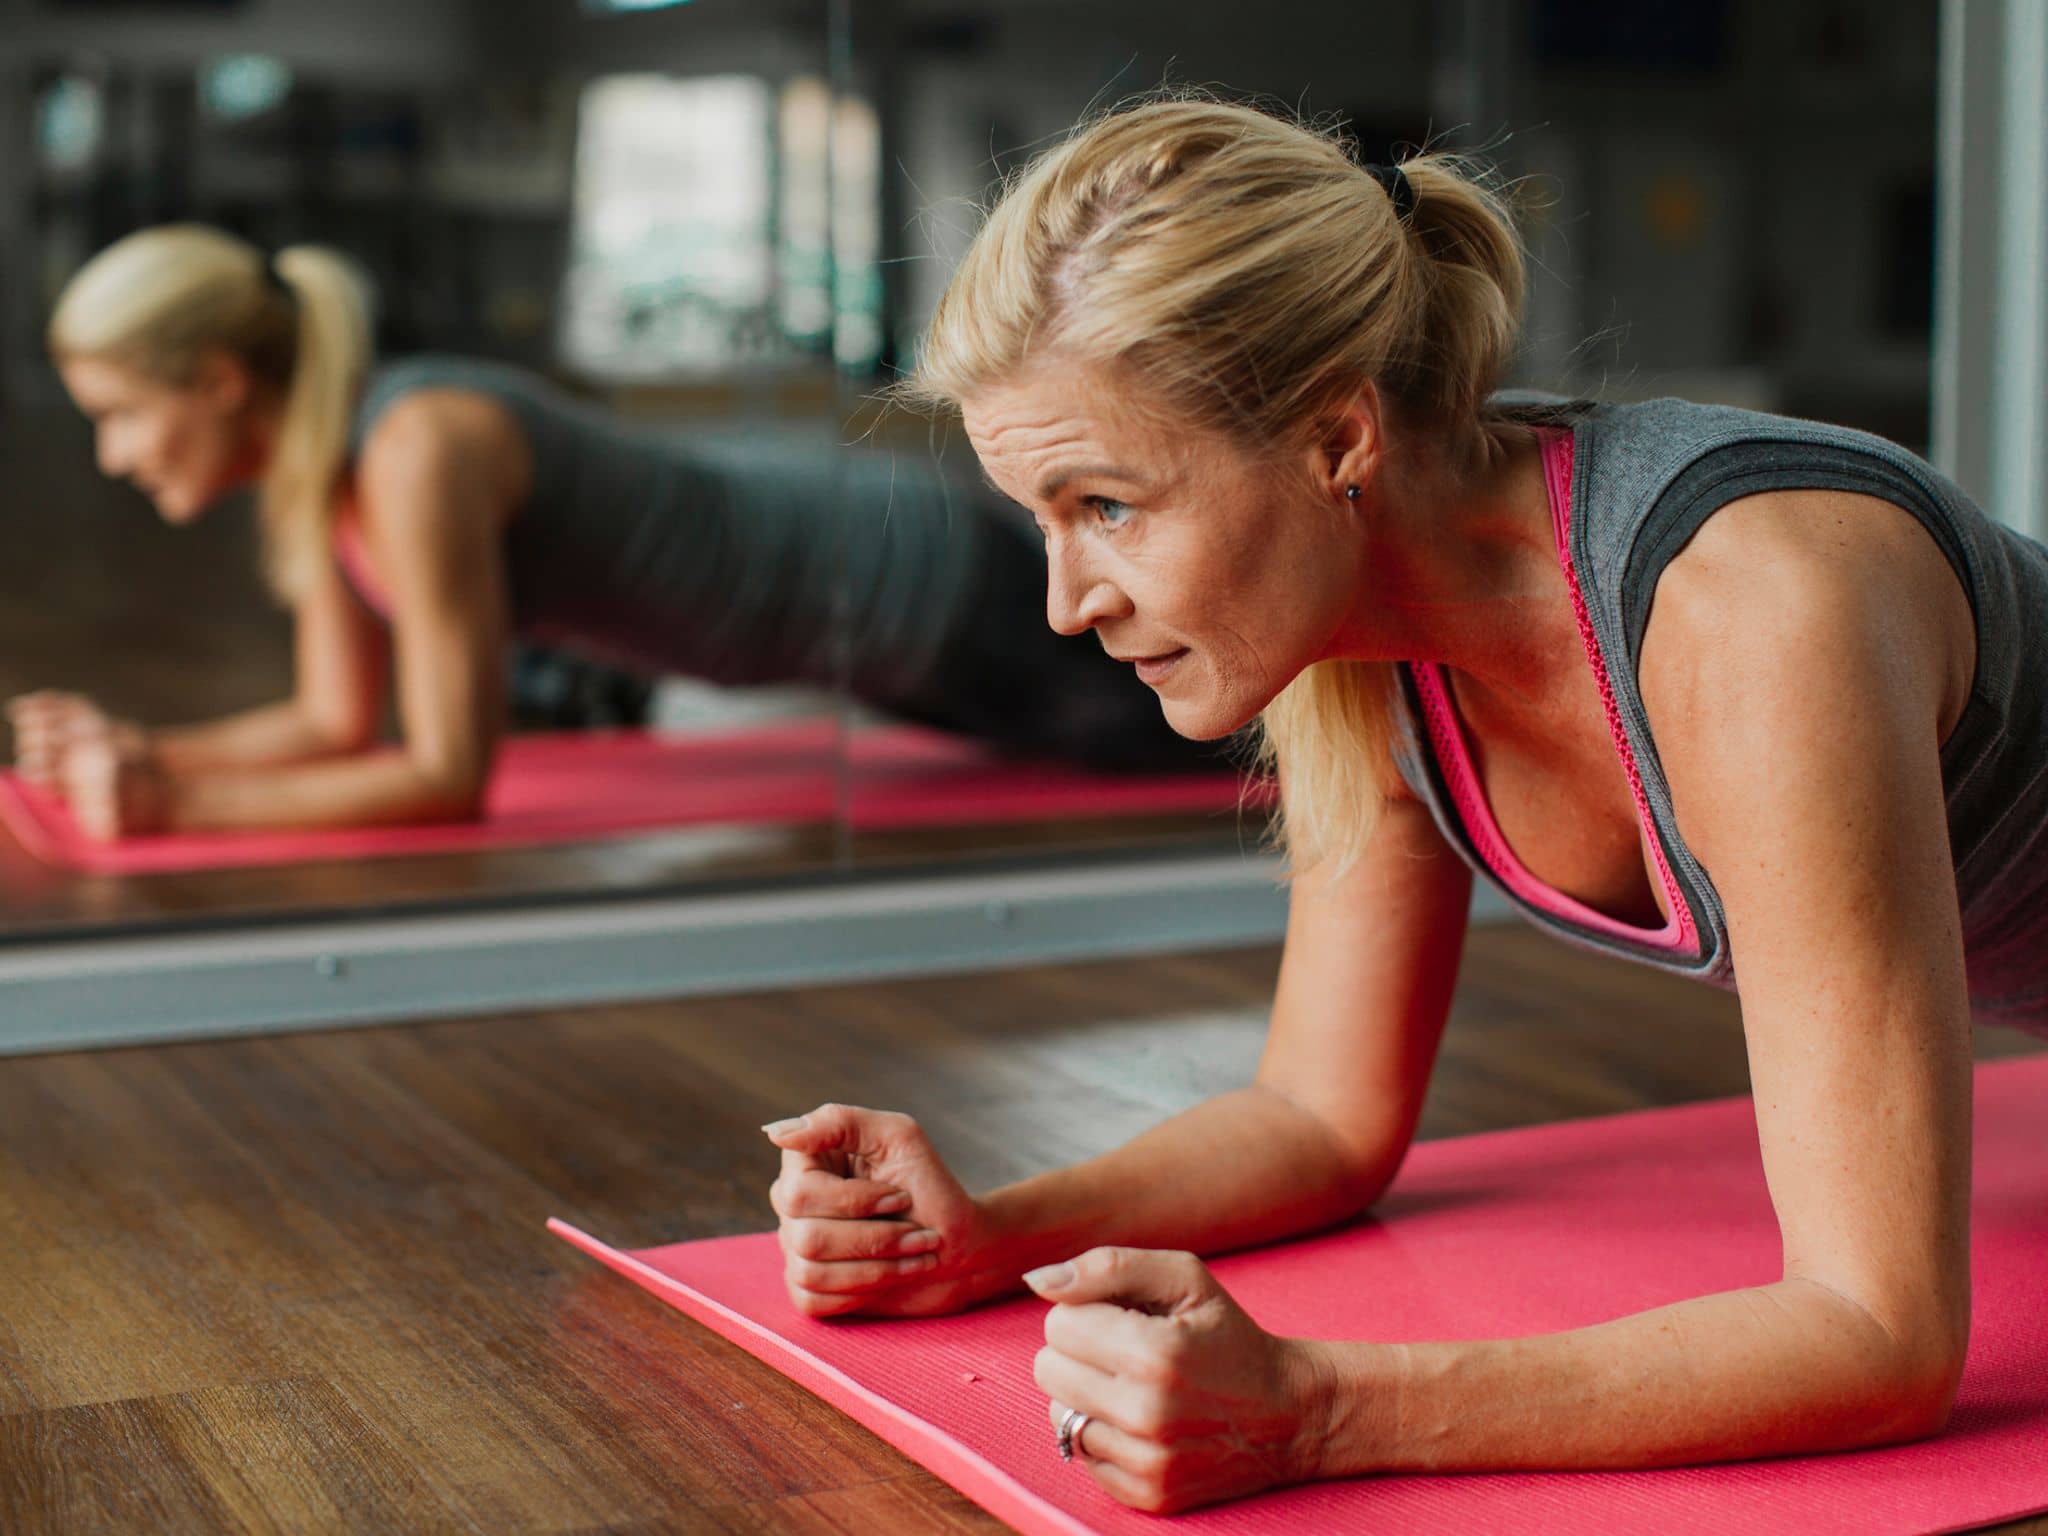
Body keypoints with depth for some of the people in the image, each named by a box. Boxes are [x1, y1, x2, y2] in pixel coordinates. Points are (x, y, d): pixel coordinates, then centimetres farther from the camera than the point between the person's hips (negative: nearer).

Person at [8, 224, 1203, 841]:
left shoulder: (415, 453, -32)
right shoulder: (307, 459, -4)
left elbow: (448, 777, -30)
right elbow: (340, 720, 5)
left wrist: (177, 805, -29)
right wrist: (145, 753, -9)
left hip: (906, 580, -7)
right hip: (795, 531, 7)